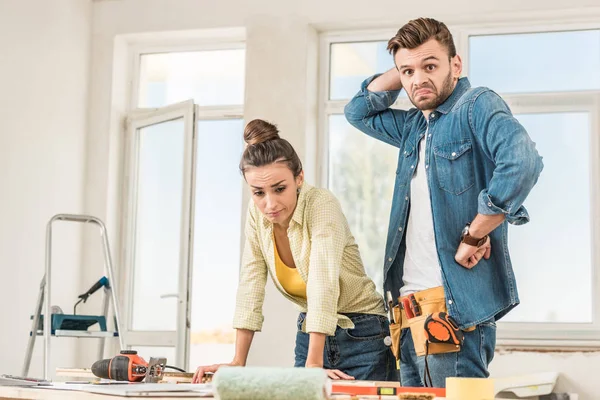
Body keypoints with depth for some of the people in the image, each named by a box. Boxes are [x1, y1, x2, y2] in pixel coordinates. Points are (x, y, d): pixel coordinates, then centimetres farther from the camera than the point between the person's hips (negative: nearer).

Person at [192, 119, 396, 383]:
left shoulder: (321, 204, -23)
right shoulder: (257, 213, -7)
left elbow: (322, 282, -32)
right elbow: (251, 285, -6)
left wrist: (313, 364, -39)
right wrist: (237, 363, -11)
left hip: (361, 336, -5)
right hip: (310, 334, 5)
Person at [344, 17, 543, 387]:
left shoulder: (476, 105, -7)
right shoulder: (414, 126, 18)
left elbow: (522, 162, -24)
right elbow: (358, 112, 31)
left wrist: (474, 236, -19)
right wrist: (401, 73, 16)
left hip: (455, 306, -8)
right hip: (410, 304, 9)